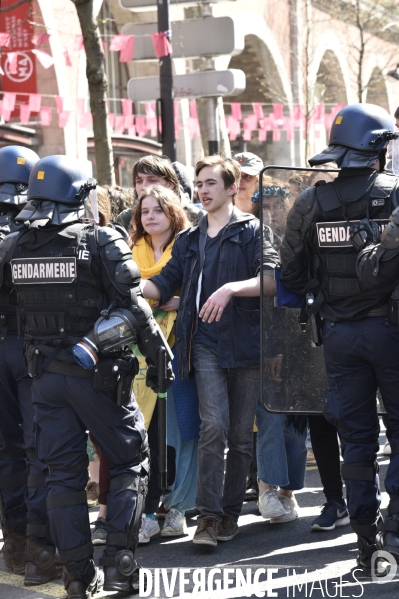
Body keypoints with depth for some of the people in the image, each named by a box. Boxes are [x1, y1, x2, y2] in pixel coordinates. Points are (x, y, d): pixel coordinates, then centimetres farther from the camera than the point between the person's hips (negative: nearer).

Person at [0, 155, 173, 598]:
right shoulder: (101, 242, -10)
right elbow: (133, 309, -10)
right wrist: (159, 356, -2)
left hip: (45, 375, 4)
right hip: (98, 373, -4)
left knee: (63, 473, 10)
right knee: (129, 461, 10)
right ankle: (119, 561, 0)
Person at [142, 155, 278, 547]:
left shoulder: (253, 231, 4)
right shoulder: (189, 239, 19)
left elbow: (272, 279, -10)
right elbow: (164, 285, 13)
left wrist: (230, 288, -22)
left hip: (246, 342, -2)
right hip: (205, 344, 2)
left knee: (241, 435, 5)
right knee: (213, 426, -14)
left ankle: (230, 513, 17)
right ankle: (208, 515, -11)